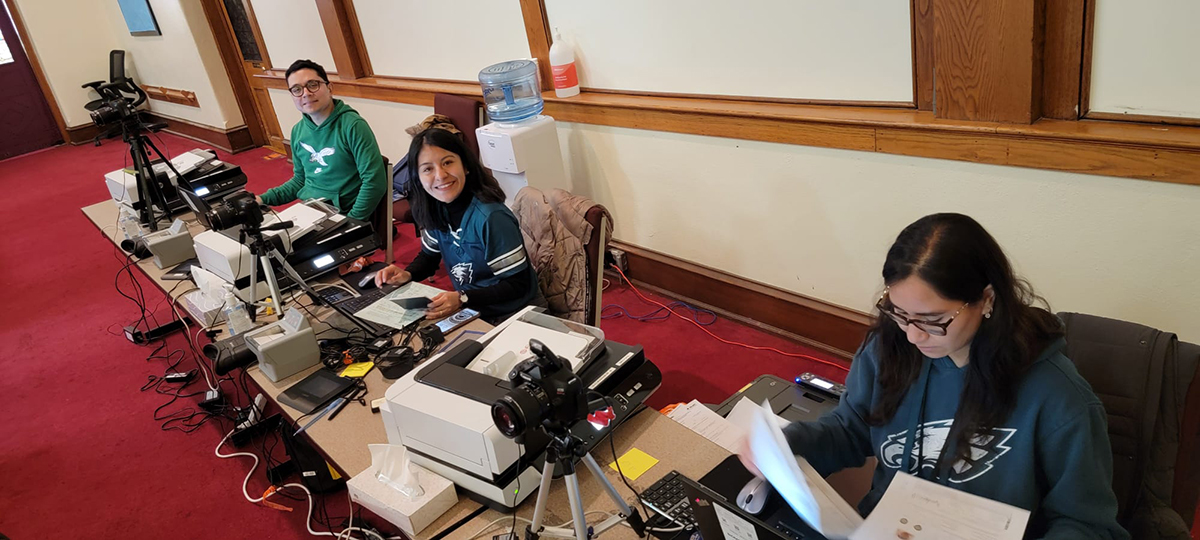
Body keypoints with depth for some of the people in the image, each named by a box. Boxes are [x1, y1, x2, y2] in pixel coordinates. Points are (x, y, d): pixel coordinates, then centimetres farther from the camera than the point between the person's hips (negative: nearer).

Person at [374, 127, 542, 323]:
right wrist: (407, 275, -6)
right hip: (474, 311, 6)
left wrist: (462, 299, -27)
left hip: (516, 315, -6)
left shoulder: (491, 218, -25)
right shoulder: (435, 210, -3)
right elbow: (429, 256, 14)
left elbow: (518, 284, -20)